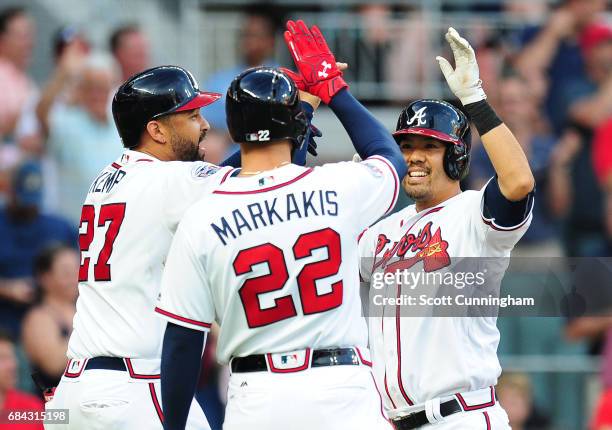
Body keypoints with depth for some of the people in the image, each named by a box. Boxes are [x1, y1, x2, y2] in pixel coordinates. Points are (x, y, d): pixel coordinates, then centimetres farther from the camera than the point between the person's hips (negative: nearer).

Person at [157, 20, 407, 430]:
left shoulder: (201, 221, -4)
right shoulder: (337, 189, -3)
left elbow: (182, 342, -2)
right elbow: (391, 156, 23)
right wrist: (334, 86, 29)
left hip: (256, 397, 0)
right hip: (341, 392, 0)